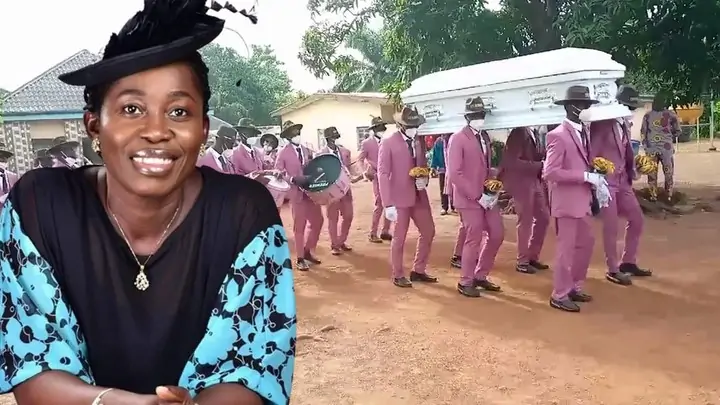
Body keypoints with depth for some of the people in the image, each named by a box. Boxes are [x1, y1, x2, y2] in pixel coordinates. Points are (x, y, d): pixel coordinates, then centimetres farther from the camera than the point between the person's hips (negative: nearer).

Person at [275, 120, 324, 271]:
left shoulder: (306, 150, 11)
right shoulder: (283, 152, -5)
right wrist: (294, 179, -24)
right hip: (296, 193, -5)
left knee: (317, 221, 10)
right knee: (299, 226, 2)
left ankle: (308, 251, 28)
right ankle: (300, 258, 14)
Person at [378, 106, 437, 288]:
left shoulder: (418, 142, 9)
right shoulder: (388, 143, -9)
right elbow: (383, 174, -13)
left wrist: (424, 179, -6)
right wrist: (388, 204, -19)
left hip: (419, 196, 7)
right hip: (400, 197, -6)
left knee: (429, 232, 12)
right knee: (399, 238, 4)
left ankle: (418, 271, 27)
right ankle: (398, 275, 20)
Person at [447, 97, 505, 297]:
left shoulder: (485, 137, 12)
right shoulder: (457, 139, -11)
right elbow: (454, 173, -18)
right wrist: (477, 196, -19)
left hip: (487, 197, 8)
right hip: (469, 199, -8)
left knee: (497, 234, 10)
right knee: (474, 240, -1)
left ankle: (480, 276, 26)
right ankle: (465, 282, 17)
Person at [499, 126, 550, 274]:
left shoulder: (532, 134, 11)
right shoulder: (518, 134, -13)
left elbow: (539, 156, 15)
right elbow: (513, 162, -20)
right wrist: (540, 165, -21)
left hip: (535, 181, 8)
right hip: (521, 183, -8)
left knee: (543, 218, 11)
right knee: (525, 222, 0)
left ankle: (533, 256, 24)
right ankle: (522, 261, 13)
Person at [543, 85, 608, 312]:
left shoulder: (583, 132, 10)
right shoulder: (558, 135, -18)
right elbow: (550, 172, -24)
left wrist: (595, 178, 2)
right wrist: (585, 176, -24)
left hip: (582, 199, 9)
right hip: (567, 201, -9)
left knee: (586, 243, 18)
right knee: (566, 248, 0)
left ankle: (574, 287, 33)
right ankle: (559, 296, 13)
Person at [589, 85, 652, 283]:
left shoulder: (625, 123, 10)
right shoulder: (602, 123, -14)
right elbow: (593, 152, -15)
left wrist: (633, 169, 4)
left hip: (623, 180, 8)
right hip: (606, 181, -8)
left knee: (637, 219, 13)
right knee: (611, 227, -1)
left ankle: (628, 262, 28)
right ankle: (612, 270, 13)